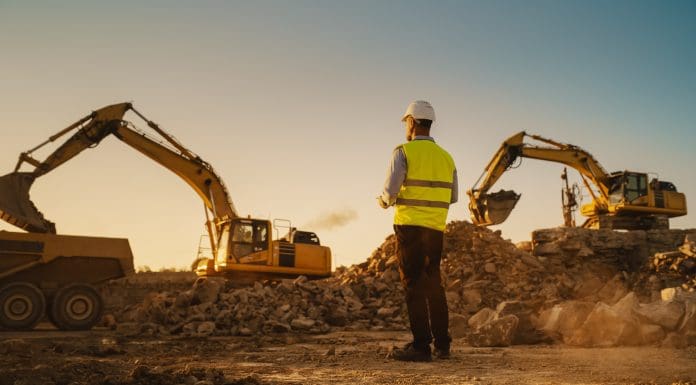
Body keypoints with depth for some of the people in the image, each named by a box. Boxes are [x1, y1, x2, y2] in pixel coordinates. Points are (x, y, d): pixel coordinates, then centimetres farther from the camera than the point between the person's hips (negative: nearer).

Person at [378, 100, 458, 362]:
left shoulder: (403, 152, -6)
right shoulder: (446, 157, 11)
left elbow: (390, 191, -11)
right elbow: (452, 197, 14)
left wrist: (384, 202, 10)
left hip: (410, 225, -5)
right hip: (436, 229, 6)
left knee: (414, 285, -2)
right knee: (433, 284, 14)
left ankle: (421, 346, -3)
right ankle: (442, 344, 17)